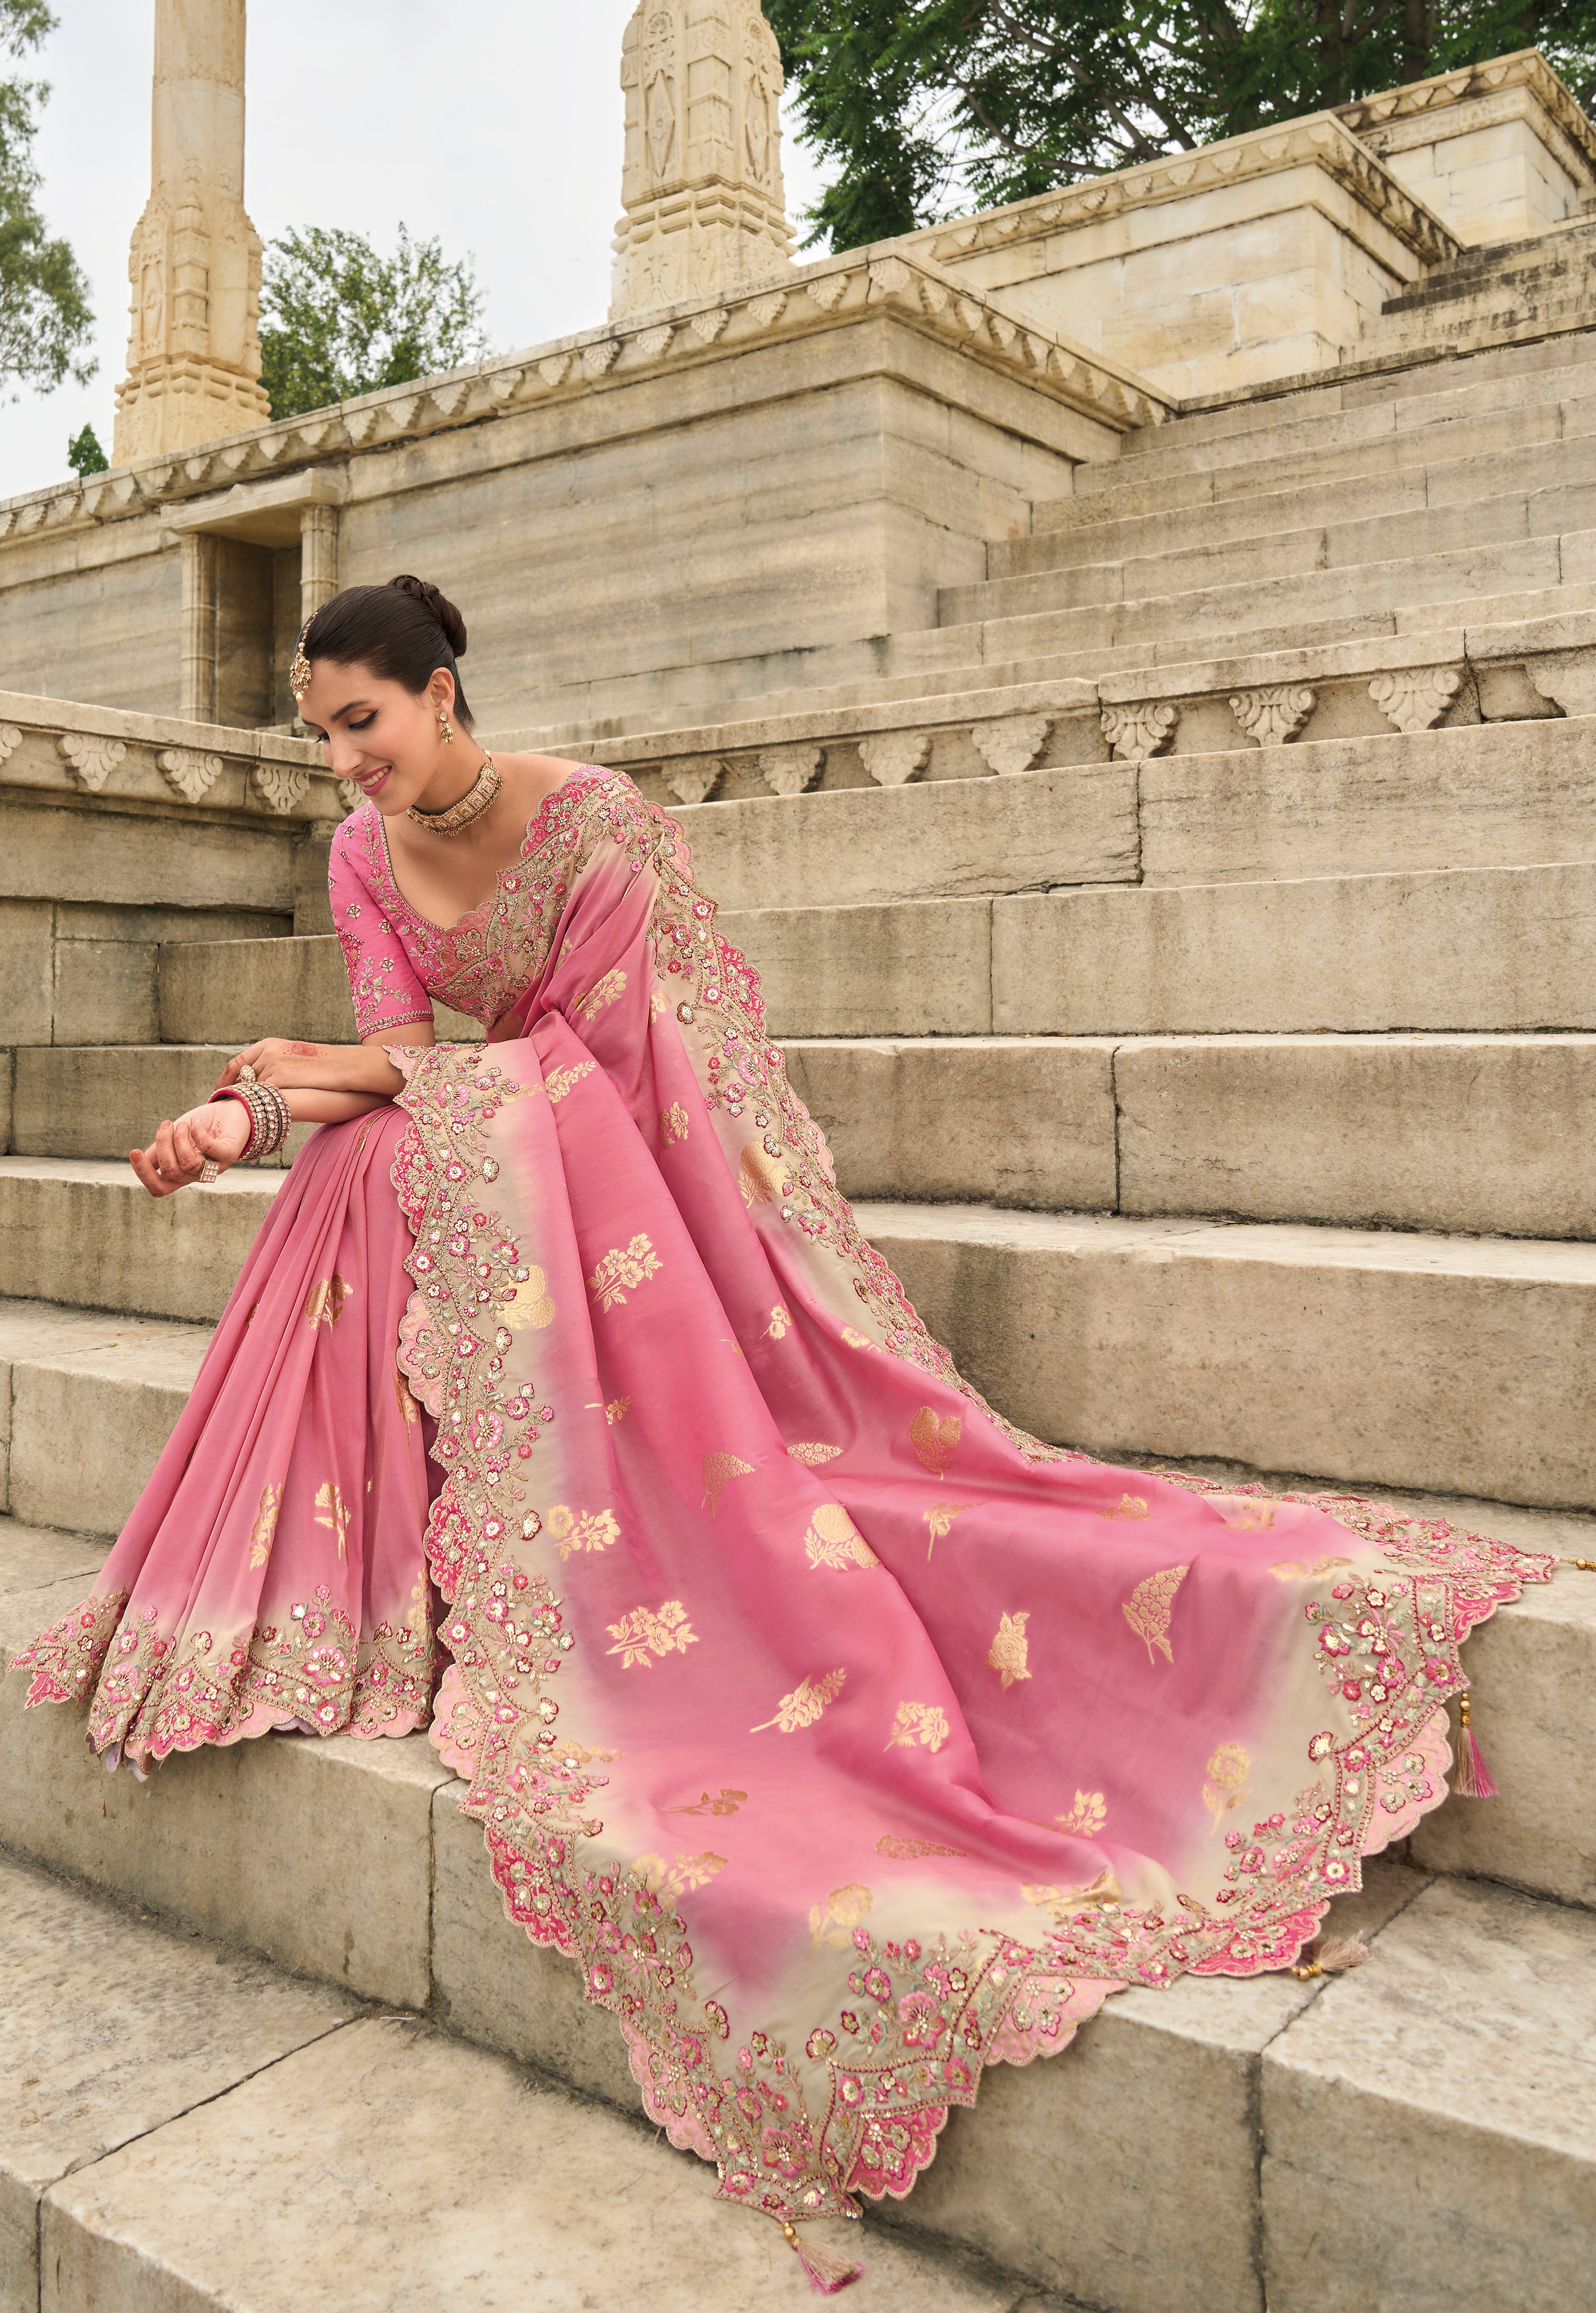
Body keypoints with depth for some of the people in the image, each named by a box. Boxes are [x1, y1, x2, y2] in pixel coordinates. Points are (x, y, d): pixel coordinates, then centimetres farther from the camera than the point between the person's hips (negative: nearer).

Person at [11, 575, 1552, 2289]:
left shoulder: (590, 819, -18)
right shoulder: (364, 857, 3)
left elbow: (587, 1051, -18)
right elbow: (391, 1063, -3)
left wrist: (379, 1077, -20)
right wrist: (253, 1114, -22)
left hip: (661, 1153, -6)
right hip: (498, 1167, 6)